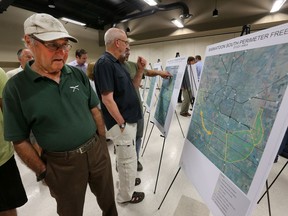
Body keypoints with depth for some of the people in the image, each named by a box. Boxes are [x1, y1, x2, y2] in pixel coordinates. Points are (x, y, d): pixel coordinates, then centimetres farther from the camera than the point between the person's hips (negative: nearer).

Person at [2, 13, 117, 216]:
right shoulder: (16, 88, -10)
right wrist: (44, 172, -3)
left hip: (96, 150, 3)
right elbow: (20, 140, -6)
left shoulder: (79, 74, -3)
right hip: (62, 164, -2)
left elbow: (94, 110, 3)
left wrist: (102, 142, 4)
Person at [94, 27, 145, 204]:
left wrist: (141, 70, 4)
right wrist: (122, 124, -18)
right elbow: (107, 99, -23)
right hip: (121, 122, -10)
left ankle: (127, 180, 49)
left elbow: (132, 87, 16)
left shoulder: (117, 63, 11)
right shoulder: (104, 63, -18)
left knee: (126, 158, 26)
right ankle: (126, 195, 31)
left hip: (129, 120, 10)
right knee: (128, 160, 8)